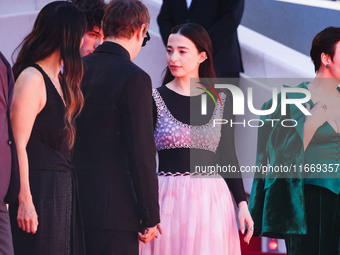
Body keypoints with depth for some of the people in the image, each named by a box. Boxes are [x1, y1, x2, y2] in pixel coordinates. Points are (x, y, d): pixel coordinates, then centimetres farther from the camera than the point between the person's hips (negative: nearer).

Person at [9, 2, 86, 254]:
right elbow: (18, 145, -17)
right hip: (39, 189, -9)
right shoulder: (32, 79, -12)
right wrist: (25, 200, -21)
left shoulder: (62, 80, 17)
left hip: (63, 188, 9)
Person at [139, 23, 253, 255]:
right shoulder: (155, 99, 1)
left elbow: (228, 158, 10)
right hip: (168, 199, -2)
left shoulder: (220, 101, 8)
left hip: (211, 201, 2)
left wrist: (242, 203, 2)